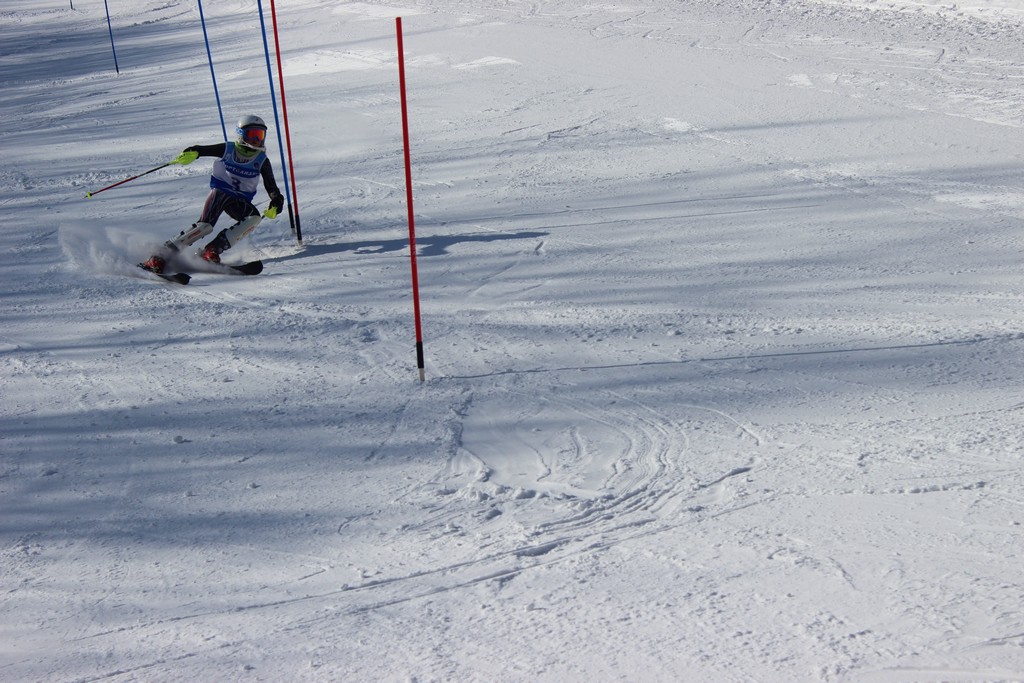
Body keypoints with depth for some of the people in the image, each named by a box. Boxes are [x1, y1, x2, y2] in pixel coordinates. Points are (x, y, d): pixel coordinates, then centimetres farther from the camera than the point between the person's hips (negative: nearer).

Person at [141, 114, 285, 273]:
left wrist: (276, 202, -19)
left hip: (240, 201, 3)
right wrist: (192, 153, -29)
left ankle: (213, 249, -23)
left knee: (255, 218, -27)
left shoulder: (262, 161, 0)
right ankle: (160, 256, -23)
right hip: (220, 192, -3)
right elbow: (202, 149, -5)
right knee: (205, 225, -25)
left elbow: (271, 186, 1)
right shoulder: (227, 149, -4)